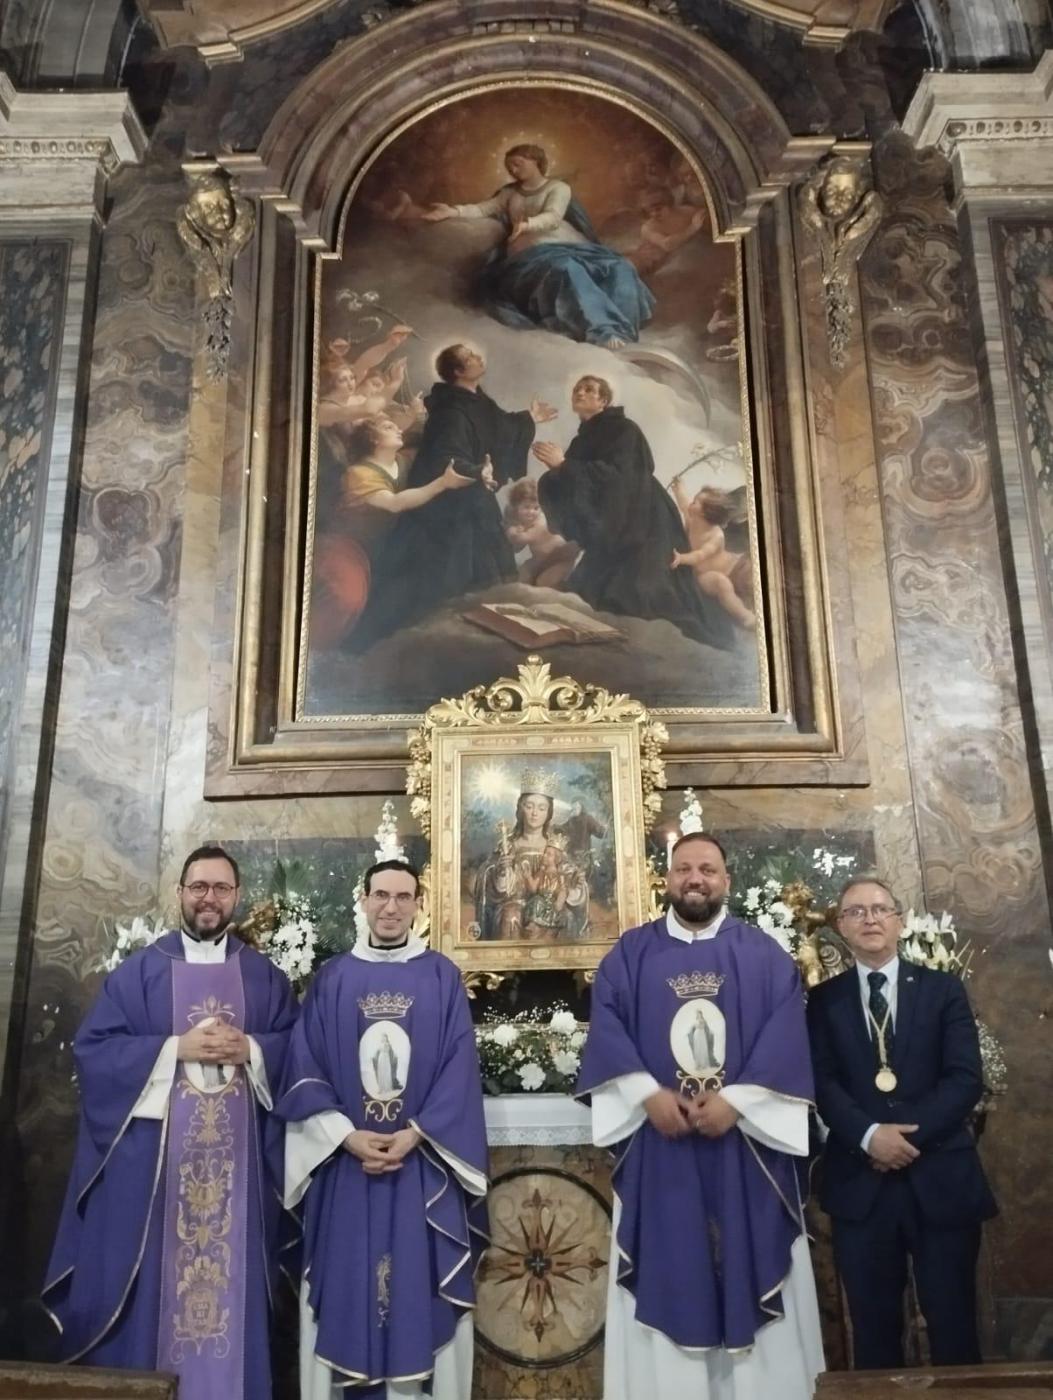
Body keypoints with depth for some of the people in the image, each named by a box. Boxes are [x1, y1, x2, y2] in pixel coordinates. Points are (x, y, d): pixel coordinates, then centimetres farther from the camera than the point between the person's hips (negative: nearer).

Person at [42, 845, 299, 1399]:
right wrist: (177, 1048, -14)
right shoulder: (137, 972, 3)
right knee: (148, 1280, 4)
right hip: (151, 1153, -1)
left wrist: (249, 1050, -14)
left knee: (231, 1279, 6)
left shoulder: (265, 976, 8)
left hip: (236, 1154, 1)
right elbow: (93, 1048, -5)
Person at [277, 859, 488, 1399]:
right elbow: (304, 1070, 1)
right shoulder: (331, 979, 5)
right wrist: (348, 1136, -11)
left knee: (422, 1291, 4)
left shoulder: (442, 977, 2)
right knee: (344, 1288, 7)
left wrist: (414, 1134, -13)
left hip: (423, 1163, -1)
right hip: (345, 1163, 1)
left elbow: (459, 1067, -2)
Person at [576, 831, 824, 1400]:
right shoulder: (629, 954, 7)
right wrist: (648, 1094, -15)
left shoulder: (763, 955, 6)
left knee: (748, 1265, 5)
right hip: (658, 1140, 0)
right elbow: (606, 1029, -2)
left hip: (744, 1140, 0)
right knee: (666, 1271, 4)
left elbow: (785, 1035, -5)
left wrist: (737, 1100, -16)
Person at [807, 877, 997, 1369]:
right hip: (860, 1182, 0)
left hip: (940, 1178, 0)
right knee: (873, 1325, 8)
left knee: (953, 1323, 7)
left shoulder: (943, 989, 6)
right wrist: (869, 1135, -18)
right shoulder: (824, 1000, 7)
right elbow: (821, 1084, -2)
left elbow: (966, 1079, -3)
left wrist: (911, 1134, -14)